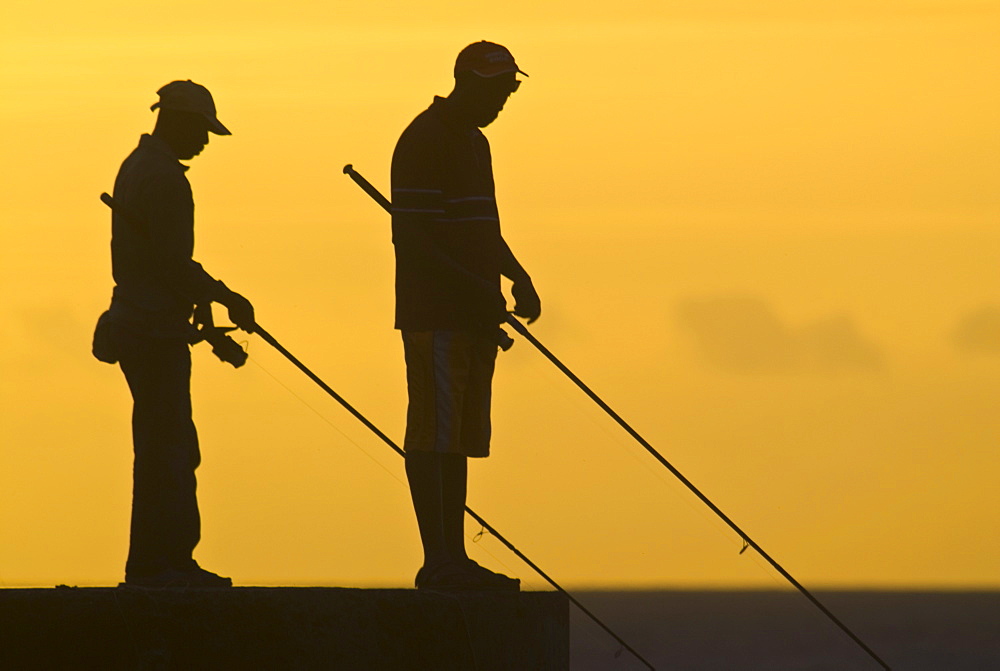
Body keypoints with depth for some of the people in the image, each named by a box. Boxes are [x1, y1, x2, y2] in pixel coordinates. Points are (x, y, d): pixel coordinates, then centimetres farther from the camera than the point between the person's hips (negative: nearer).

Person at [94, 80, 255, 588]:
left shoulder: (136, 166, 18)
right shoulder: (164, 178, -15)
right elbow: (172, 262, -20)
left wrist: (197, 297, 18)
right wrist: (224, 297, -11)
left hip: (136, 323, 11)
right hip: (156, 330, -11)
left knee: (175, 447, 13)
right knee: (163, 448, -8)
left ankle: (176, 559, 16)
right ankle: (149, 565, -8)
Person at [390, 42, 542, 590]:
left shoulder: (474, 143, 18)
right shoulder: (423, 142, -12)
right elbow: (409, 237, -17)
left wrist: (517, 277, 12)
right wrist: (474, 288, -23)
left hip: (473, 316, 10)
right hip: (434, 313, -10)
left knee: (460, 438, 9)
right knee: (434, 435, -9)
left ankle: (454, 558, 12)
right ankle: (437, 561, -11)